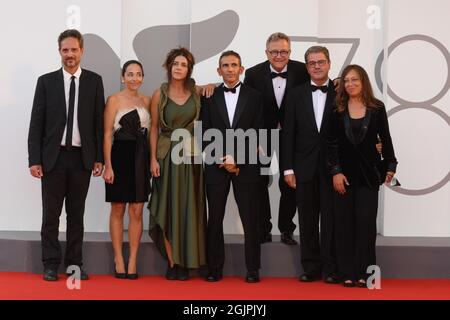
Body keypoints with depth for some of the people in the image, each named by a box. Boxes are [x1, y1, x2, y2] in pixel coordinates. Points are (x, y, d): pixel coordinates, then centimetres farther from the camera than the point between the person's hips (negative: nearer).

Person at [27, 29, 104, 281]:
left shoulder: (94, 81, 4)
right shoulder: (46, 81, 3)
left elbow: (99, 122, 3)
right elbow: (36, 123, 0)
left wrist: (99, 158, -1)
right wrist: (34, 160, -6)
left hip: (82, 158, 1)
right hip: (53, 156, 0)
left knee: (77, 214, 8)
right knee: (51, 214, 4)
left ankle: (75, 263, 16)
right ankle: (51, 265, 12)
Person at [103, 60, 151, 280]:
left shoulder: (146, 101, 11)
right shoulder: (114, 100, -2)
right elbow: (107, 135, -5)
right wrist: (108, 165, -11)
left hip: (141, 159, 4)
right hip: (120, 156, -3)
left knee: (137, 211, 4)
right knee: (118, 210, 5)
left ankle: (133, 261, 10)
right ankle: (119, 260, 13)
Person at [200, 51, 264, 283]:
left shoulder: (254, 97, 5)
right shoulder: (209, 97, 8)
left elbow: (257, 135, 0)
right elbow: (206, 134, 4)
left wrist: (236, 160, -8)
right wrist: (223, 159, -8)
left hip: (246, 167, -1)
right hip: (216, 166, 1)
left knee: (250, 219, 1)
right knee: (215, 219, 4)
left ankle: (252, 268, 8)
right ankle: (215, 268, 11)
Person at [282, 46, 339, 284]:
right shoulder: (296, 94, 7)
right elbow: (288, 133, 5)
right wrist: (288, 168, -1)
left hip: (333, 166, -2)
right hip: (305, 167, 2)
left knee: (330, 218, 2)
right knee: (307, 219, 6)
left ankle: (330, 268, 10)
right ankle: (311, 267, 15)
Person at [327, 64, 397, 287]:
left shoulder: (377, 109, 1)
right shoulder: (337, 110, 0)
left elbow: (385, 139, 7)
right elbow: (331, 143, -1)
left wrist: (391, 166, 3)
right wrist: (335, 171, -8)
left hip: (368, 172, 0)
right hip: (344, 172, 0)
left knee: (366, 221, -2)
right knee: (344, 222, 2)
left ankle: (364, 272, 6)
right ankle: (348, 273, 9)